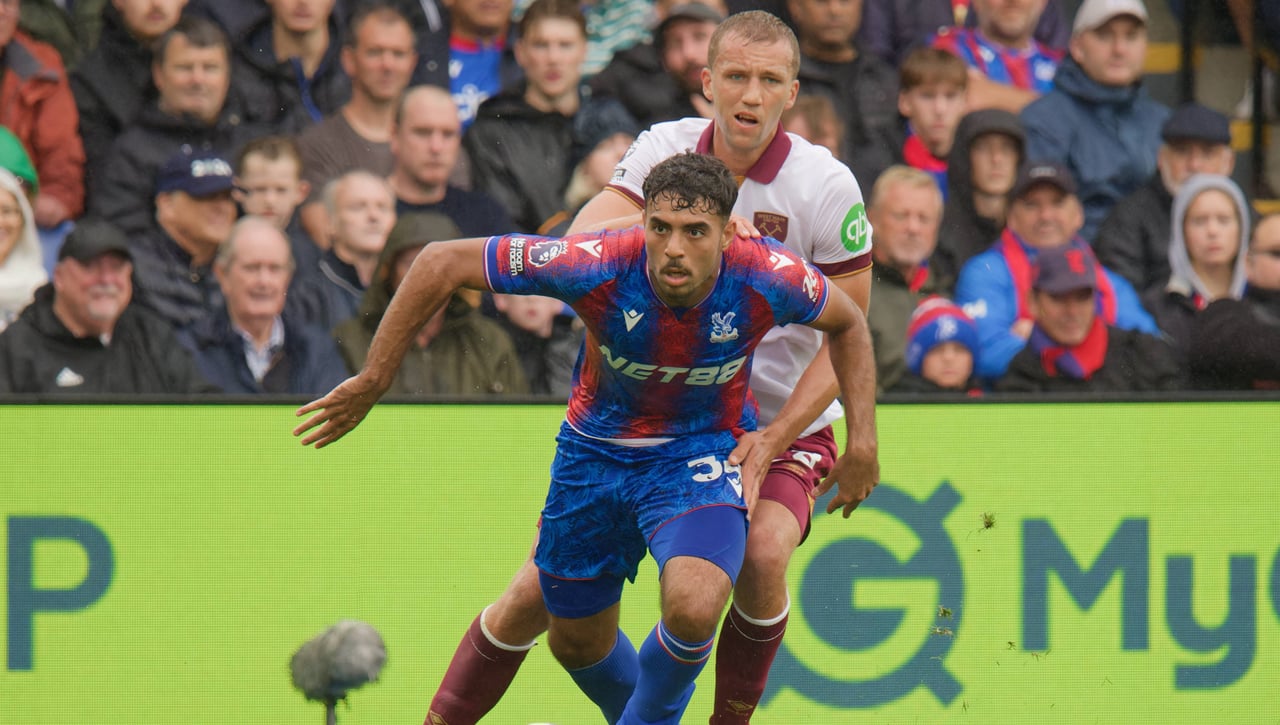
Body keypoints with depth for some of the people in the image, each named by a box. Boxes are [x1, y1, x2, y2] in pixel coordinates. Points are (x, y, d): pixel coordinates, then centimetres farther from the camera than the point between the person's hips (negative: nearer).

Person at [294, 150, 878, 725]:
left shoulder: (769, 278, -26)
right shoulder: (596, 266, -29)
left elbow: (846, 324, -1)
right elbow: (443, 262, -21)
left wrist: (861, 443, -6)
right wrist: (372, 380, -17)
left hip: (703, 452, -2)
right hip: (596, 452, 2)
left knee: (693, 609, -29)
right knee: (576, 643, 14)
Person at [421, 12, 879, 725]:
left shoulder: (826, 185, -14)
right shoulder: (666, 149, -6)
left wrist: (770, 443, -19)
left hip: (785, 424, -2)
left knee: (763, 551, -32)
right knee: (538, 591, -4)